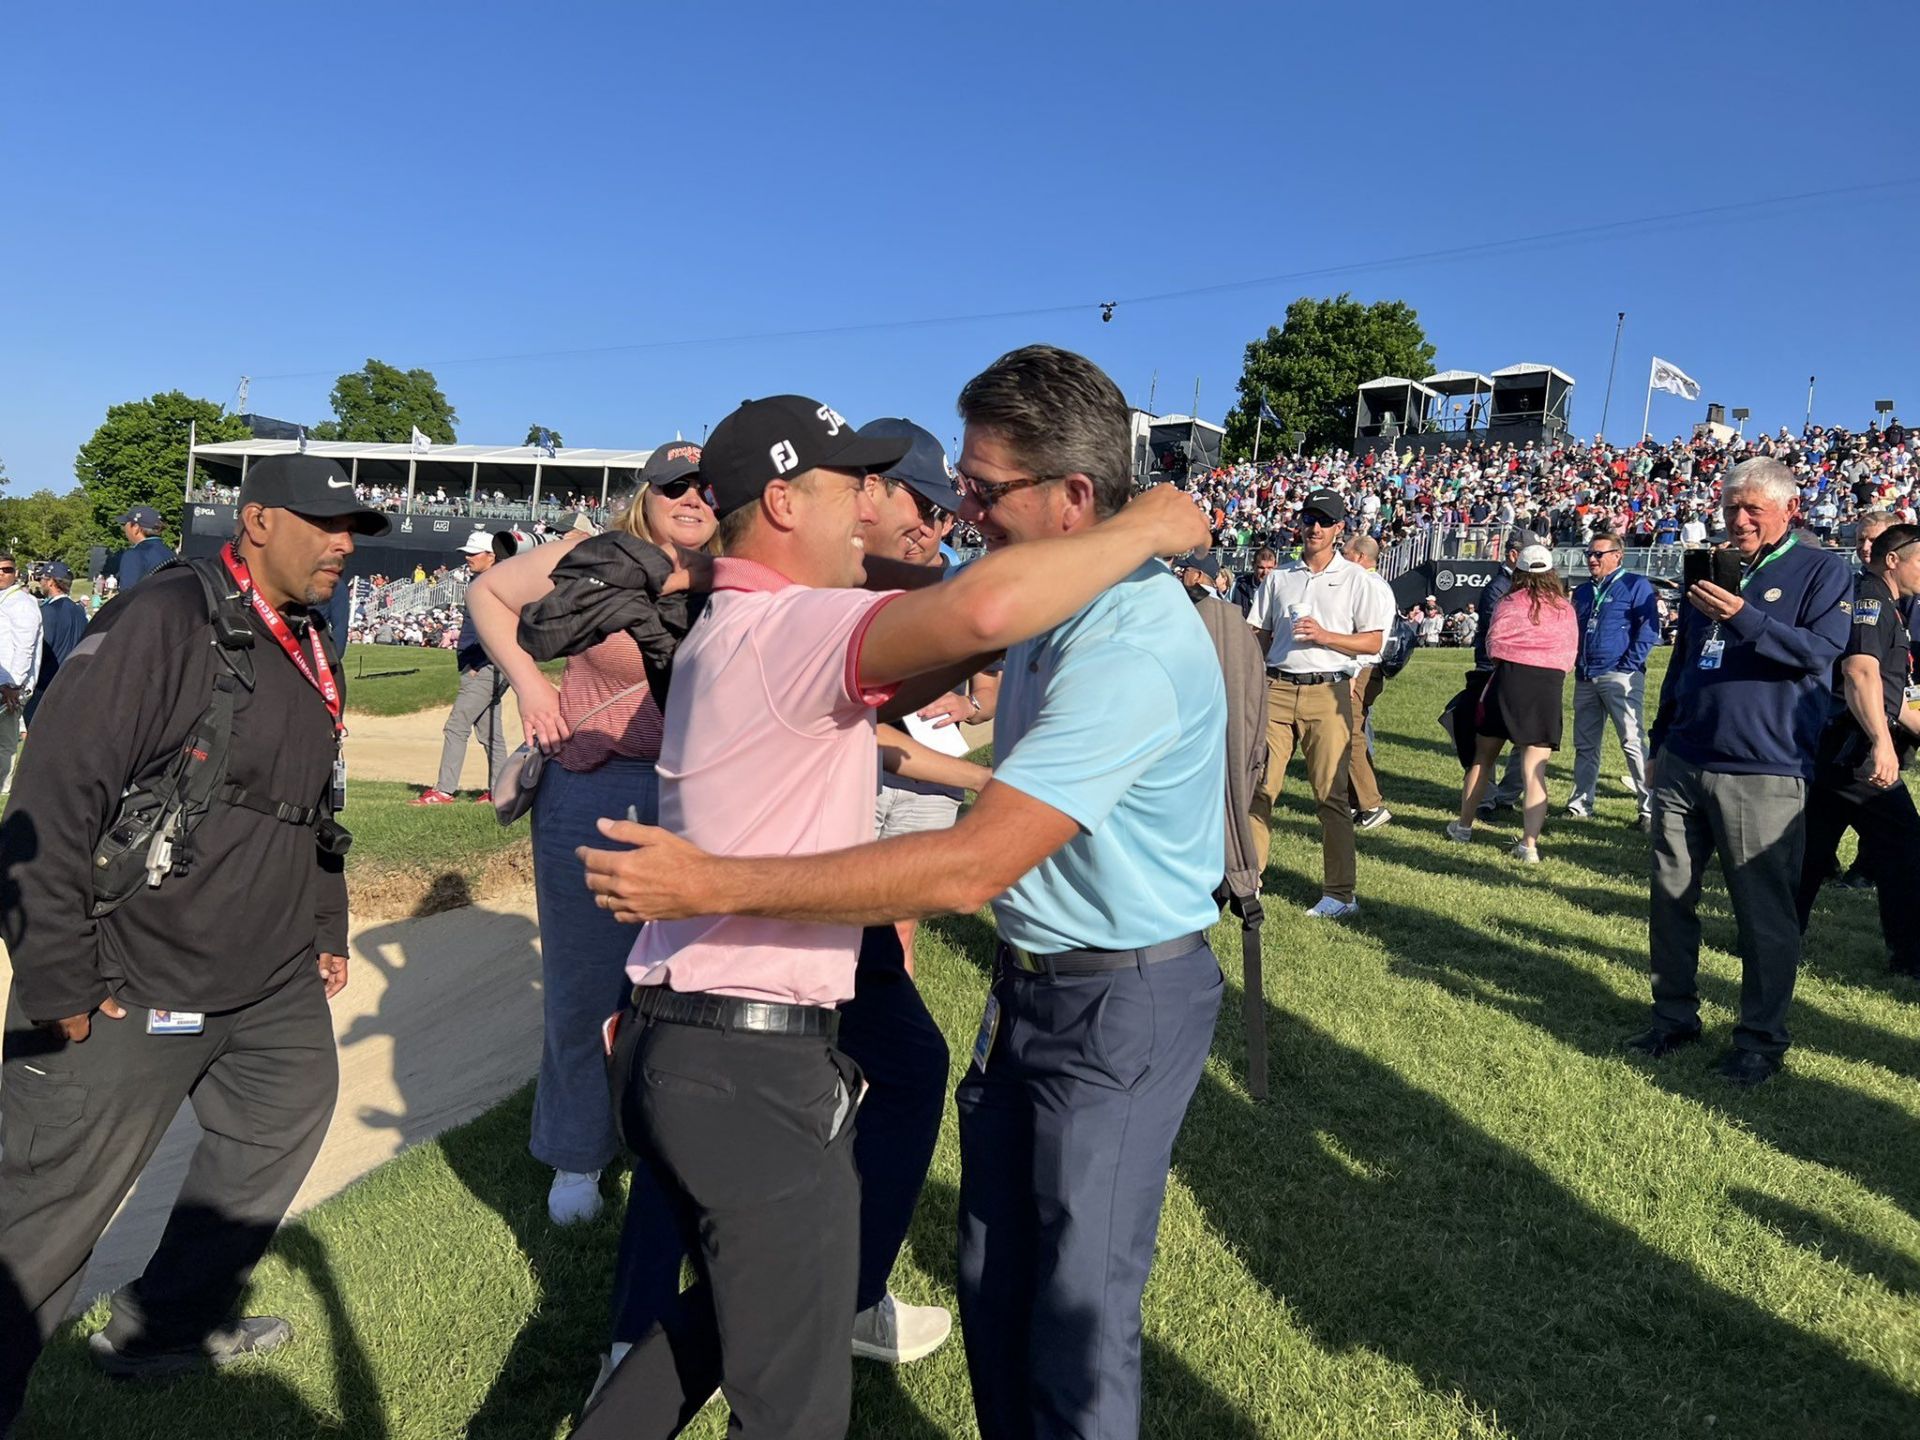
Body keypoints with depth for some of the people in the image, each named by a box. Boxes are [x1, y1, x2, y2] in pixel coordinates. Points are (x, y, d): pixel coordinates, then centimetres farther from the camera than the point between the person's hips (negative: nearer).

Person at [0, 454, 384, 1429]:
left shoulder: (311, 653, 11)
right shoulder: (163, 623, -17)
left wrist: (326, 930, 21)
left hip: (273, 983, 9)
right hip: (127, 992, -9)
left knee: (278, 1126, 19)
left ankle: (164, 1326, 36)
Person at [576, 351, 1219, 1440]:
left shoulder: (1134, 647, -28)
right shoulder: (1059, 597, 2)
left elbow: (970, 869, -33)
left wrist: (714, 885, -30)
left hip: (1124, 1004, -8)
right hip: (1030, 982, 9)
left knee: (1077, 1315, 6)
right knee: (992, 1281, 18)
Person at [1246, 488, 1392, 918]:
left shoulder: (1355, 579, 5)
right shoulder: (1279, 577, 16)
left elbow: (1373, 641, 1)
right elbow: (1259, 635, 18)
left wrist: (1324, 636, -13)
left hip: (1328, 693, -3)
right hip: (1277, 689, 3)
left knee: (1330, 793, -3)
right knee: (1258, 785, -1)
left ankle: (1339, 894, 3)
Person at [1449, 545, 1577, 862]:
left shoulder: (1511, 602, -2)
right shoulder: (1565, 609, 7)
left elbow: (1493, 645, -3)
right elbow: (1571, 654, 6)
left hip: (1509, 679, -2)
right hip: (1550, 686, 2)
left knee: (1482, 757, 15)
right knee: (1535, 770, 1)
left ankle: (1464, 825, 26)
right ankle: (1530, 844, -4)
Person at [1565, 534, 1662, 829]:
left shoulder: (1636, 585, -1)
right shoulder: (1583, 591, 19)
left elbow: (1649, 629, -8)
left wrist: (1629, 666, -15)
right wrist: (1576, 662, 11)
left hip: (1619, 676, -7)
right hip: (1585, 678, 7)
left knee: (1632, 742, -11)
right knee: (1585, 744, 10)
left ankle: (1650, 809, -9)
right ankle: (1581, 803, 18)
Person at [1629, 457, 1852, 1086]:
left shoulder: (1822, 570, 0)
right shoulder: (1714, 570, 17)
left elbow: (1820, 652, -14)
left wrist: (1744, 618, -25)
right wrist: (1660, 743, 21)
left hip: (1764, 774, -6)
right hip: (1683, 766, 6)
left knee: (1765, 911, 1)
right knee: (1670, 898, 8)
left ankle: (1761, 1039, 14)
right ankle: (1674, 1017, 21)